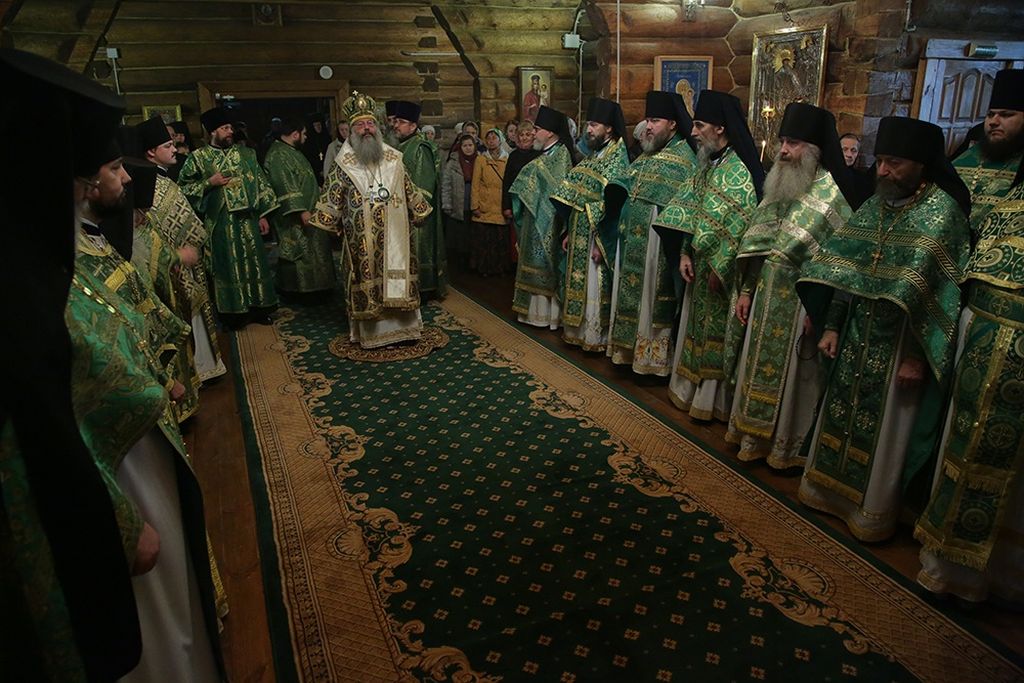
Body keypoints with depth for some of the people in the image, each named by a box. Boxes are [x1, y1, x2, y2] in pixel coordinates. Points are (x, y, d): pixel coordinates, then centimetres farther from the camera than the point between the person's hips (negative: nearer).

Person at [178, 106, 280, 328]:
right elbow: (184, 187, -1)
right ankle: (235, 311, 15)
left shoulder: (245, 153, 7)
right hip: (220, 222, -3)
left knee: (253, 260, 8)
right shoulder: (198, 157, -2)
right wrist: (209, 183, -14)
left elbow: (259, 182, 8)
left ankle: (258, 307, 20)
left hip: (247, 218, 3)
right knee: (228, 264, 4)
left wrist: (263, 214, 3)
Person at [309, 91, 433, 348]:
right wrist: (326, 221, -1)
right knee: (366, 278, 1)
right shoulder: (343, 163, 1)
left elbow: (409, 190, 16)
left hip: (395, 233, 3)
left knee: (397, 274, 5)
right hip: (361, 238, -2)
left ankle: (401, 326, 15)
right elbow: (331, 197, 2)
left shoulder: (393, 159, 9)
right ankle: (370, 331, 10)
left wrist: (419, 212, 17)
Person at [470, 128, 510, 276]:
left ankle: (501, 267, 16)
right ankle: (484, 268, 13)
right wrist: (475, 206, -5)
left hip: (502, 208, 1)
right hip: (485, 208, -1)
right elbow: (475, 184, 2)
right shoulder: (480, 159, 5)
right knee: (484, 239, 0)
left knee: (501, 240, 2)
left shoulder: (508, 159, 7)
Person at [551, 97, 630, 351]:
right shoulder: (592, 156, 13)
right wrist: (569, 233, 11)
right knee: (579, 284, 14)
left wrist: (600, 242, -21)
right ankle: (579, 330, 25)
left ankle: (597, 335, 11)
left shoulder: (618, 158, -12)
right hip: (580, 235, 8)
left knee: (595, 287, -1)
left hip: (597, 236, -8)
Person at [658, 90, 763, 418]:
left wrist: (719, 269, -17)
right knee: (698, 327, 16)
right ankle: (692, 390, 30)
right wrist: (685, 253, 1)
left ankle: (713, 398, 17)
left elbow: (739, 229, -20)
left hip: (722, 269, -8)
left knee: (717, 333, 3)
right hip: (700, 264, 8)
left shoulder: (738, 172, -18)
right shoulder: (707, 165, 8)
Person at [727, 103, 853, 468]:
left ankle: (787, 444, 23)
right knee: (760, 364, 14)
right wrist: (746, 290, 7)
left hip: (801, 300, -6)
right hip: (767, 295, 6)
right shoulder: (778, 185, 7)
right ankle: (755, 437, 29)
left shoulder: (832, 194, -13)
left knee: (792, 370, 5)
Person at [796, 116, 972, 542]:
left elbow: (937, 291, -17)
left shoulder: (942, 213, -14)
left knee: (883, 431, 6)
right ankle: (830, 488, 34)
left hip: (899, 346, -6)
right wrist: (832, 327, 4)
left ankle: (872, 511, 24)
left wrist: (918, 355, -18)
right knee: (841, 413, 16)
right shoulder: (874, 206, 6)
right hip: (858, 339, 6)